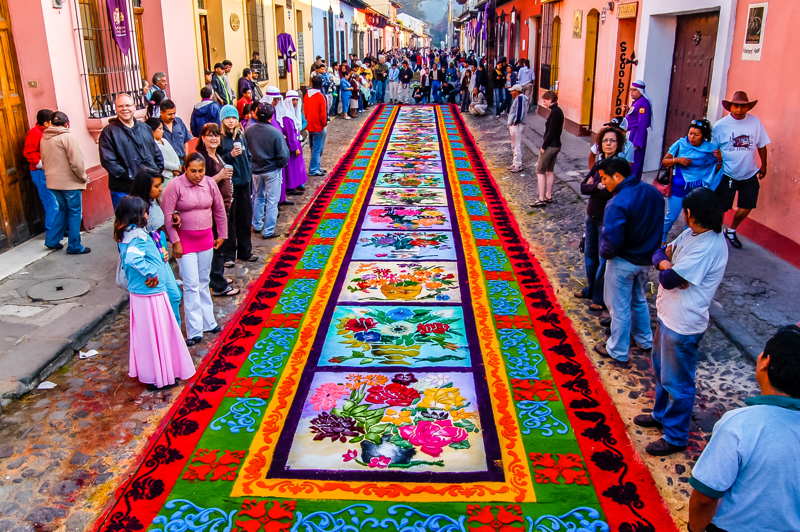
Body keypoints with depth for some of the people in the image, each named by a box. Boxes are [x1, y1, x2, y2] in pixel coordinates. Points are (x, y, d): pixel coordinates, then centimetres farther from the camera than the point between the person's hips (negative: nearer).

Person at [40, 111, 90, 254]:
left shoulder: (44, 138, 7)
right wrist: (84, 177, -5)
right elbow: (76, 162, -18)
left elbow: (44, 160, 14)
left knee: (61, 209, 21)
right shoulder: (67, 137, -14)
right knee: (75, 213, 3)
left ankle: (52, 241, 21)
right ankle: (74, 246, 6)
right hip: (70, 182, -7)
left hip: (53, 182, 7)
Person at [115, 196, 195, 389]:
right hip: (151, 294, -9)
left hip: (137, 293, 9)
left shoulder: (125, 235, 5)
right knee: (157, 334, 5)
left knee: (143, 334, 21)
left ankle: (143, 370, 35)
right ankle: (159, 377, 16)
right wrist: (151, 273, -26)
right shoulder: (139, 236, -23)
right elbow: (133, 259, -39)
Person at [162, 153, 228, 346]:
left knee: (203, 282, 16)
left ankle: (208, 322, 29)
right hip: (184, 240, -4)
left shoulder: (210, 183, -2)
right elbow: (167, 215, -14)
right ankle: (194, 331, 4)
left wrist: (222, 235, 11)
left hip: (206, 238, 4)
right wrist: (175, 242, -14)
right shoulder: (175, 185, -15)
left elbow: (219, 210, 8)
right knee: (191, 285, -3)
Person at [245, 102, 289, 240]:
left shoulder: (249, 130, -10)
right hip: (272, 171, -4)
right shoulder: (275, 133, -21)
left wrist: (252, 163, 14)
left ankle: (257, 225, 32)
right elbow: (284, 155, -18)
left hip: (255, 170, 4)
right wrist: (280, 164, 1)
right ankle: (268, 231, 9)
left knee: (258, 197, 22)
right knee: (272, 201, 6)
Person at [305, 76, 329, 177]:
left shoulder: (306, 96, 4)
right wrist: (324, 124, -5)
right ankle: (313, 169, 1)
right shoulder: (320, 96, -16)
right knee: (317, 149, -1)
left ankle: (316, 167, 26)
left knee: (314, 148, 17)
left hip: (310, 126, 7)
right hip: (319, 127, -7)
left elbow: (305, 110, 11)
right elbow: (323, 113, -16)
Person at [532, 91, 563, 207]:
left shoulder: (554, 112, -19)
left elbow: (551, 131, -21)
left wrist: (544, 146, -16)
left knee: (540, 171, -4)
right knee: (550, 170, 17)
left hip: (550, 145, -10)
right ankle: (548, 196, 24)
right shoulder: (558, 111, 10)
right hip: (556, 145, 10)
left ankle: (542, 199, -6)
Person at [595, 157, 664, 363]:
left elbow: (611, 240, -31)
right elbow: (658, 225, 8)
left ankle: (618, 351, 23)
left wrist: (604, 253, -10)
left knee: (619, 307, 9)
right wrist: (650, 249, 16)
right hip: (646, 259, 8)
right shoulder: (652, 192, -3)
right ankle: (645, 340, 43)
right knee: (639, 300, 27)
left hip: (623, 262, -8)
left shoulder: (618, 203, -29)